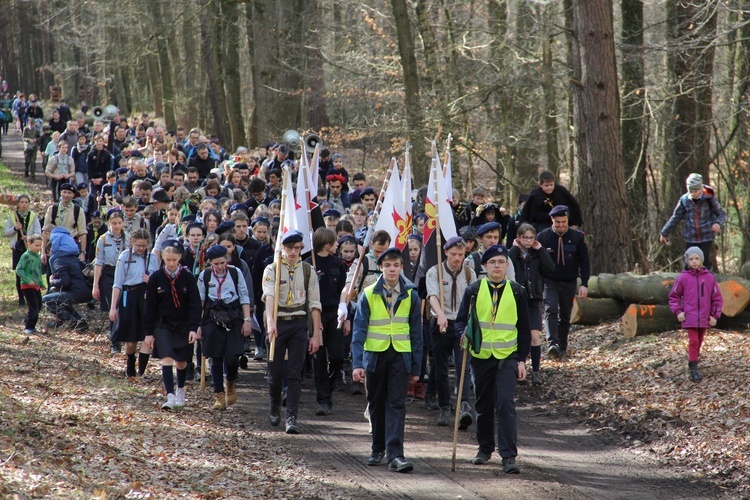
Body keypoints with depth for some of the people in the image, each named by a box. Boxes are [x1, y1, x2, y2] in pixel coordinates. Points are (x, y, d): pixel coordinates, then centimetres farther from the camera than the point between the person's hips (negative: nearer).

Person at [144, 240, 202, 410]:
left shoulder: (188, 278, -6)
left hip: (183, 325, 1)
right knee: (166, 359, -17)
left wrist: (194, 328, -13)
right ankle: (170, 397, -21)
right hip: (162, 325, -1)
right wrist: (149, 332, -1)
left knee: (181, 362, 10)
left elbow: (195, 304, -4)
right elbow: (150, 307, 0)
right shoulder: (155, 278, -5)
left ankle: (180, 391, 35)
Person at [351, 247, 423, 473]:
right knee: (376, 404, 11)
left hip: (400, 355, -1)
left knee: (396, 404, -9)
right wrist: (357, 363, -11)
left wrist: (416, 367, 4)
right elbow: (359, 330, -2)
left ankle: (395, 455, -15)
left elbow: (416, 333, 6)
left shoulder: (410, 295, 3)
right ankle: (378, 449, 27)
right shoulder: (369, 295, -1)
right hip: (375, 355, 1)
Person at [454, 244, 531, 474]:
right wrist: (465, 334, -18)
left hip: (507, 356, -1)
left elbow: (524, 329, 8)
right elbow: (461, 320, 6)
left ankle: (508, 455, -14)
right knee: (483, 404, 11)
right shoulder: (474, 291, 2)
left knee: (506, 403, -13)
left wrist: (522, 360, 2)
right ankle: (485, 448, 29)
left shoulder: (517, 292, 4)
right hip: (481, 355, 1)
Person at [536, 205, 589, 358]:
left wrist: (584, 284, -6)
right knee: (551, 310, -20)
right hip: (550, 282, -2)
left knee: (565, 316, 9)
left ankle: (562, 347, 20)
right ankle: (553, 344, -32)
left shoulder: (577, 237, -1)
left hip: (570, 283, 2)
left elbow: (584, 262, 2)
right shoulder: (543, 237, -4)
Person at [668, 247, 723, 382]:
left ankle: (694, 363, 27)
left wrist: (715, 315, 3)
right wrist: (678, 311, -4)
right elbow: (674, 296, 7)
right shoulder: (683, 278, -2)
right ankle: (693, 370, -11)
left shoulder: (709, 278, 3)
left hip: (705, 318, 3)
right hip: (690, 317, -3)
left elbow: (717, 298, 8)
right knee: (693, 341, -10)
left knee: (699, 342, 13)